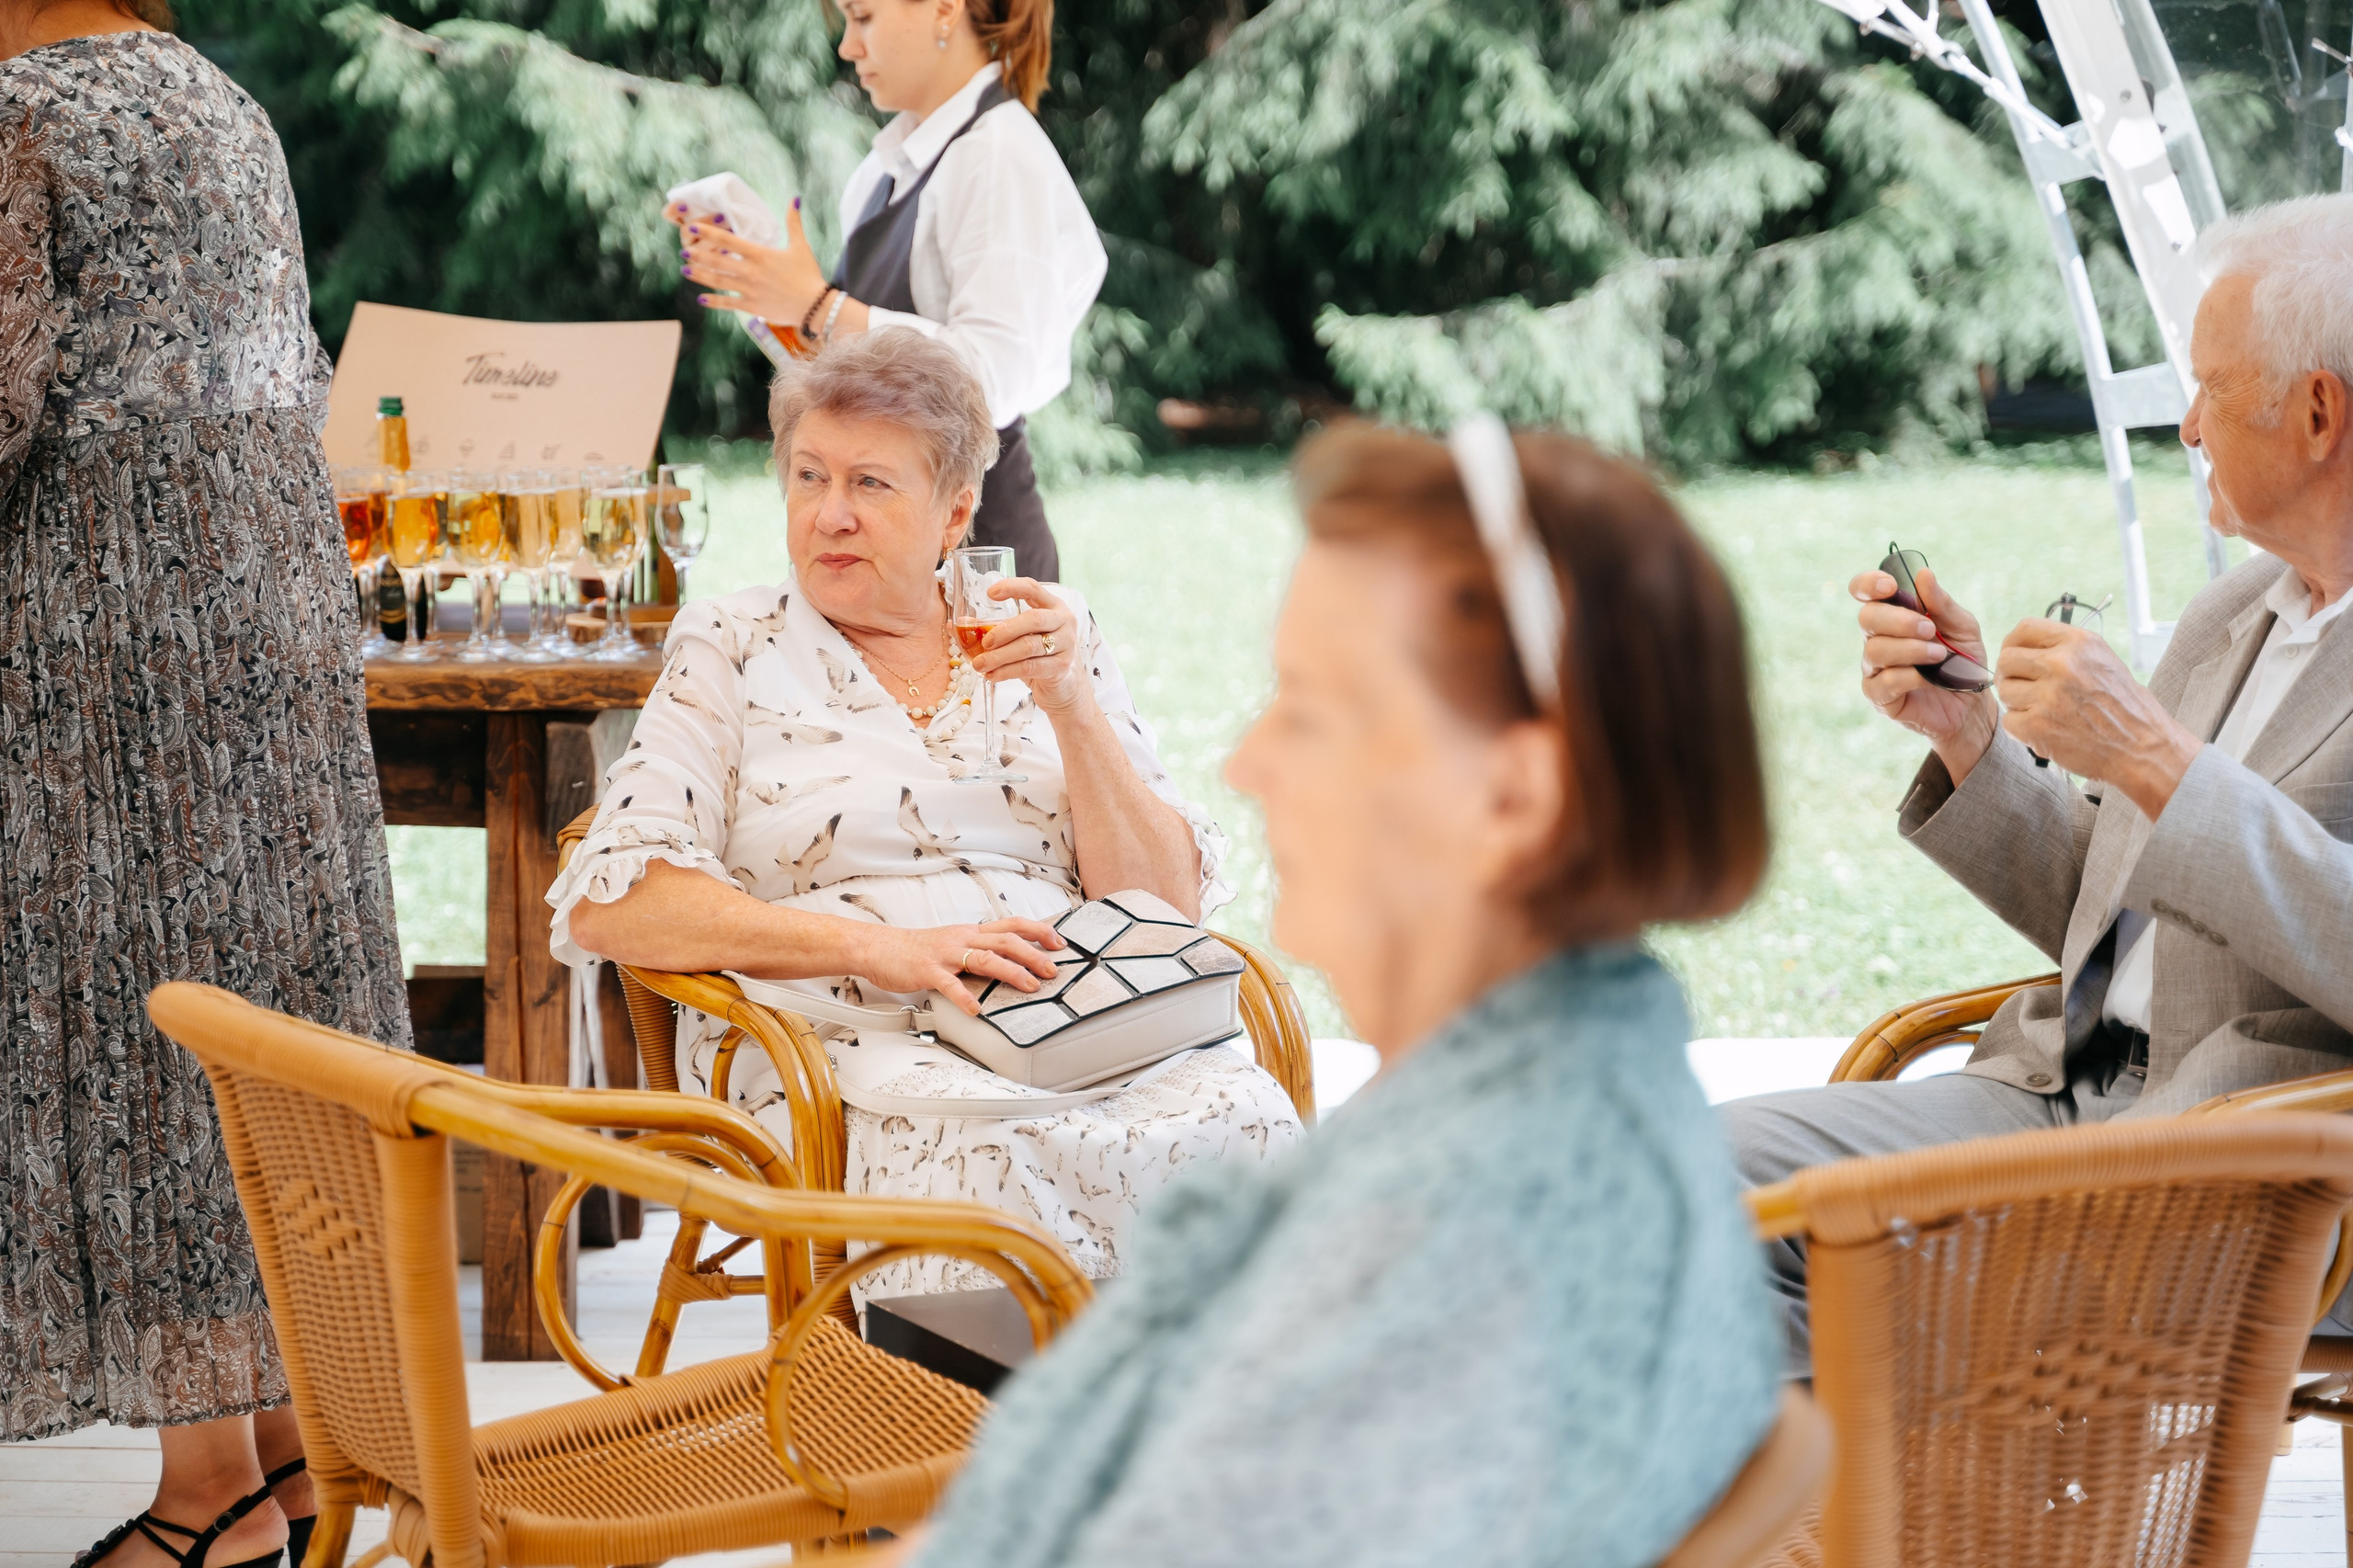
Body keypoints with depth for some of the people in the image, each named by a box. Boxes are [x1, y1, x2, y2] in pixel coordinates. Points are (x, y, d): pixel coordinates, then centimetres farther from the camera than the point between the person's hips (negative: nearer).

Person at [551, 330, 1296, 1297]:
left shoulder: (1045, 639, 18)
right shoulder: (731, 649, 11)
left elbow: (1170, 908, 10)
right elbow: (608, 906, -3)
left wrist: (1069, 707, -4)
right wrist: (881, 947, -14)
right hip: (836, 1042, -3)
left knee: (1242, 1116, -31)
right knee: (990, 1145, -38)